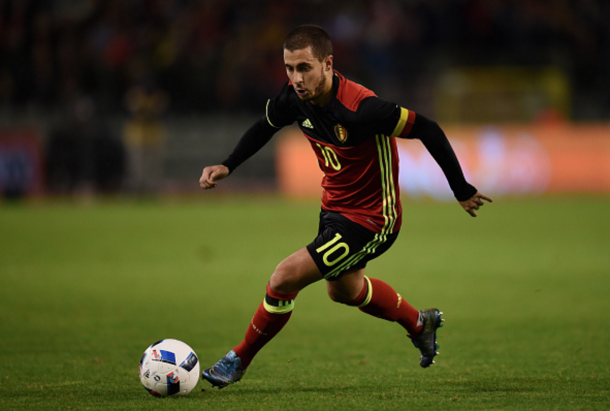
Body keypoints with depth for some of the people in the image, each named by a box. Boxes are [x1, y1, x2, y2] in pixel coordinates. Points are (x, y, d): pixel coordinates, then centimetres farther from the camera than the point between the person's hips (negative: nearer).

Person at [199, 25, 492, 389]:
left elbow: (428, 130, -27)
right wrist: (227, 167, -1)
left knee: (284, 279, -15)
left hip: (370, 220, -8)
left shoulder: (361, 109, -35)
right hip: (335, 207, 8)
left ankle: (239, 361, 7)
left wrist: (462, 191, -19)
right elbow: (265, 127, 10)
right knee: (343, 289, 30)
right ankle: (420, 324, 54)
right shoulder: (296, 98, -14)